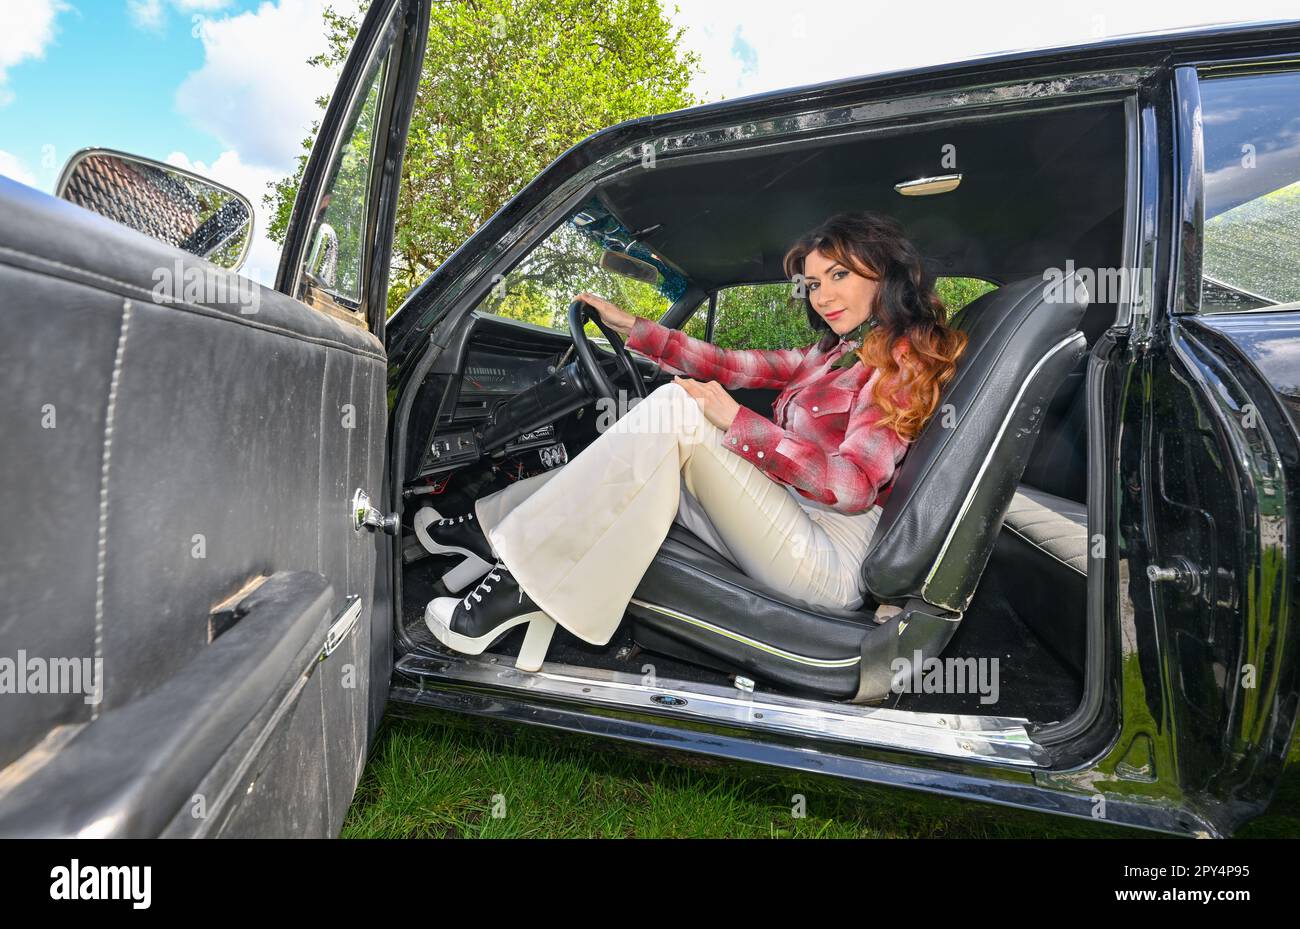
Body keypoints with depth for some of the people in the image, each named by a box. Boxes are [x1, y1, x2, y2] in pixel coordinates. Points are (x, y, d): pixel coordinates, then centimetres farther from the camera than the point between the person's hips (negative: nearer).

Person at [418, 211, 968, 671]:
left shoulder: (904, 360, -6)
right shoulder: (838, 353, 20)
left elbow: (853, 486, -19)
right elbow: (728, 366, 18)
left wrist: (734, 420, -21)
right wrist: (633, 328, 17)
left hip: (831, 562, -8)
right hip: (787, 521, 9)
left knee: (678, 409, -19)